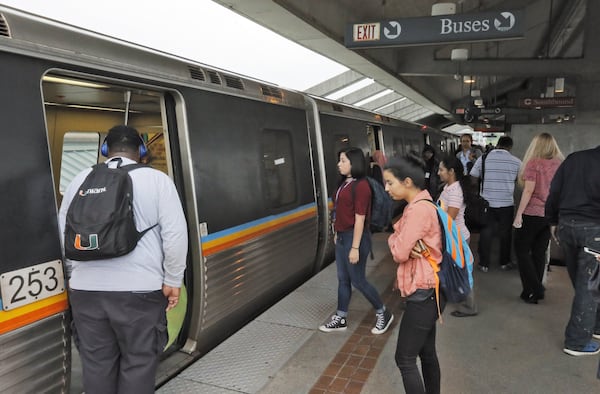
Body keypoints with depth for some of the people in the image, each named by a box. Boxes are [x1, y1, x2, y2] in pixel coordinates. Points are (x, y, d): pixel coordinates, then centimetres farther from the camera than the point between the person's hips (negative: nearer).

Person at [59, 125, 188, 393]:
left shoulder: (80, 180, 9)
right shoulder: (157, 179, -4)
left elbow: (62, 233, 16)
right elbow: (175, 234, -9)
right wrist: (172, 280, -1)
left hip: (85, 288, 4)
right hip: (139, 289, -4)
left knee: (96, 363, 16)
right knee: (138, 363, 9)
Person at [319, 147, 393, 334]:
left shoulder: (360, 186, -18)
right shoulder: (344, 183, 8)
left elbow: (359, 219, -20)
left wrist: (355, 247, -20)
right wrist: (337, 234, 16)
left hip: (355, 236, -8)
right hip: (342, 236, 8)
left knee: (358, 280, 4)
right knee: (343, 279, 15)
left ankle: (383, 314, 24)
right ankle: (340, 319, 27)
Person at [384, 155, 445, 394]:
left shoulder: (419, 209, -22)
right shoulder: (420, 204, 11)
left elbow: (399, 252, -21)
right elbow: (405, 245, 9)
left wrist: (394, 238, -2)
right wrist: (400, 240, -12)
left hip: (423, 293, -10)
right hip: (427, 290, 10)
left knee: (405, 359, 0)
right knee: (427, 353, 20)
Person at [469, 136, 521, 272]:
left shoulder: (482, 159, -3)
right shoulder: (516, 162, -4)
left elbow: (472, 178, 1)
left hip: (486, 203, 0)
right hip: (507, 204, 0)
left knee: (486, 233, 7)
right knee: (505, 233, 13)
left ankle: (484, 264, 12)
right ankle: (505, 262, 25)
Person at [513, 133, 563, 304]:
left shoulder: (534, 163, -11)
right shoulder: (560, 164, 4)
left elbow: (528, 191, -16)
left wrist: (518, 214, -12)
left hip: (532, 214, -5)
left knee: (522, 250, 6)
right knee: (540, 252, 14)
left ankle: (533, 290, 0)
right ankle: (537, 290, 20)